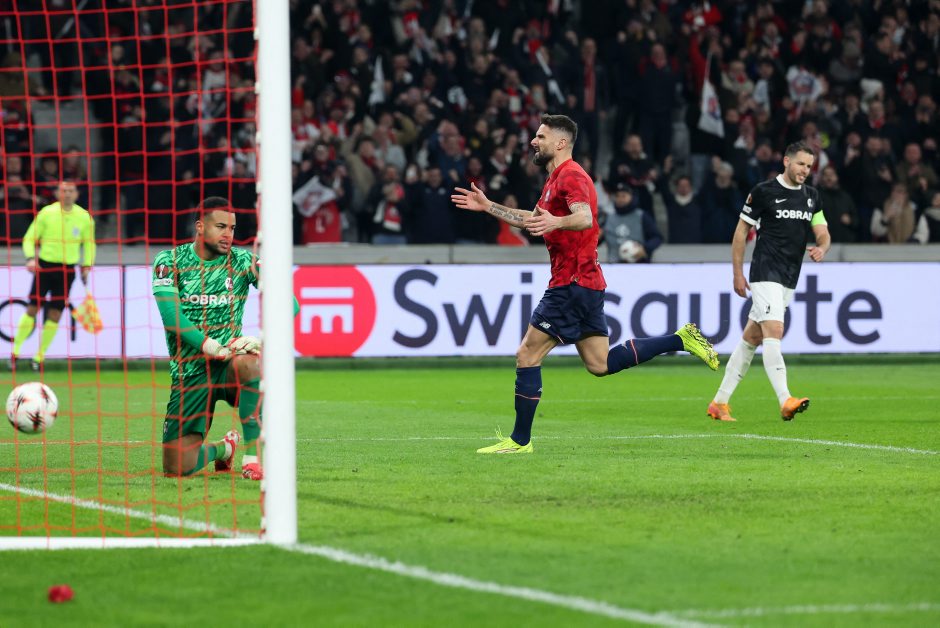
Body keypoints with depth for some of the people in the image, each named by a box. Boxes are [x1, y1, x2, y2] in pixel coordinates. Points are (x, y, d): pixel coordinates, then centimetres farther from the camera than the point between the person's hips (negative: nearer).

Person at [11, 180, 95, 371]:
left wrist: (87, 265, 6)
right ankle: (15, 351, 7)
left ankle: (39, 357, 10)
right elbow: (29, 239, 0)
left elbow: (89, 243, 16)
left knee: (55, 315, -1)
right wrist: (30, 258, -16)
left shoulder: (84, 217, 1)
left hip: (67, 270, 2)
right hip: (45, 266, -2)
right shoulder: (46, 213, -6)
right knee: (32, 309, -5)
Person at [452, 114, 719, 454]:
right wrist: (488, 206, 33)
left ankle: (520, 440, -4)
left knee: (527, 355, -7)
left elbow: (584, 217, -31)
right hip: (586, 284, 10)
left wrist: (556, 222, -51)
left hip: (572, 283, -10)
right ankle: (682, 339, 8)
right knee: (600, 364, 10)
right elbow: (537, 220, 35)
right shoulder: (558, 178, 20)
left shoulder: (570, 176, -12)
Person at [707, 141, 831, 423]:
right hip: (766, 272, -7)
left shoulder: (811, 196, 11)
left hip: (789, 279, 7)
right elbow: (741, 231, -2)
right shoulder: (763, 191, -7)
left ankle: (720, 402, 15)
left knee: (752, 337, 10)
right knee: (774, 332, -20)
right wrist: (738, 273, -4)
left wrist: (821, 248, -12)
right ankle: (785, 401, -30)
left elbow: (823, 233, 12)